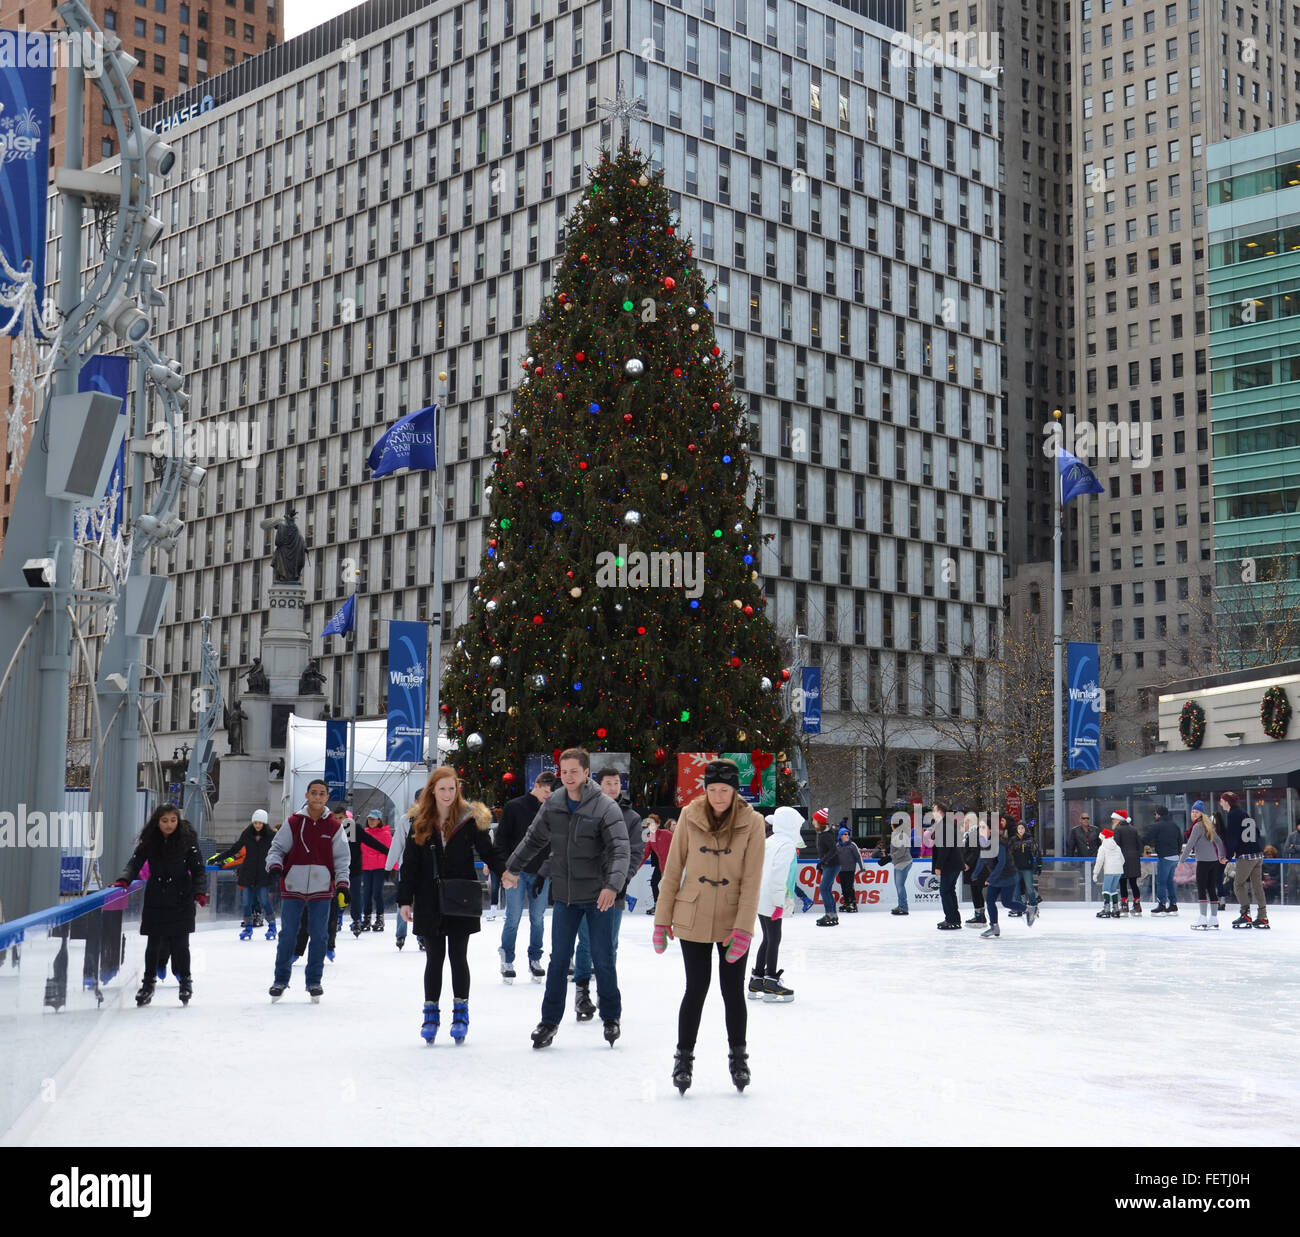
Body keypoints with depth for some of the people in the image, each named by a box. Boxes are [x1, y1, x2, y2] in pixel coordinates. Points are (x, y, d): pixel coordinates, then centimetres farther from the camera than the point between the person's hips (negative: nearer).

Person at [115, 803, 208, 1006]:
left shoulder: (187, 839, -5)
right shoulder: (149, 840, 0)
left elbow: (198, 869, -5)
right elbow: (135, 862, -2)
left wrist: (200, 891, -18)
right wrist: (124, 879, -20)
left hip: (181, 899, -2)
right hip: (156, 899, 2)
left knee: (179, 942, -3)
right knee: (154, 942, 5)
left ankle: (185, 981, 14)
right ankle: (149, 982, 19)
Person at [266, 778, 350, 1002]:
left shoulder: (335, 826, 4)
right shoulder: (293, 823, 2)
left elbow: (341, 858, 6)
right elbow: (277, 848, 5)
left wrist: (342, 883, -4)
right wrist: (275, 865, -14)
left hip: (322, 890, 1)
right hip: (293, 888, 0)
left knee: (318, 937, 4)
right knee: (287, 935, 3)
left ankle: (314, 981, 14)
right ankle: (280, 980, 15)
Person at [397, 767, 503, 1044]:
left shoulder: (470, 819, -1)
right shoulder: (420, 823, 4)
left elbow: (488, 852, -1)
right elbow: (410, 864, 6)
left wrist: (505, 872, -19)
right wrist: (405, 900, 2)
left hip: (461, 902, -1)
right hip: (430, 903, 2)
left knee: (459, 957, 3)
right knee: (434, 957, 8)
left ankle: (461, 1013, 12)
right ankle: (431, 1015, 16)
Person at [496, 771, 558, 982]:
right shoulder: (515, 807, -2)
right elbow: (502, 838, 0)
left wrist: (547, 871, 3)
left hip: (540, 873, 3)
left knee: (538, 919, 5)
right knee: (513, 918, -2)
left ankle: (535, 959, 17)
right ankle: (507, 959, 10)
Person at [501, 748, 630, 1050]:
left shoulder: (605, 807, -14)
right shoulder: (553, 804, 0)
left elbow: (620, 849, -21)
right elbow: (533, 839, 16)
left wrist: (612, 885, -35)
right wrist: (512, 868, 22)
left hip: (598, 897, -4)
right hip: (564, 897, 4)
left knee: (602, 960, 5)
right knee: (558, 961, 8)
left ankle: (611, 1018, 22)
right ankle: (549, 1021, 18)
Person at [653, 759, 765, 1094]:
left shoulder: (752, 822, -8)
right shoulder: (690, 816, -6)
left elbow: (751, 880, -9)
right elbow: (673, 869, 1)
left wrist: (743, 928, -14)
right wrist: (663, 919, 2)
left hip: (733, 921, 0)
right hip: (692, 919, 0)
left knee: (733, 990, 6)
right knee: (696, 988, 1)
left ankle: (738, 1057, 26)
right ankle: (684, 1057, 18)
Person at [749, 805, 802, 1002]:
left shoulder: (769, 842, 13)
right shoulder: (787, 845, -13)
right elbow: (778, 875, -21)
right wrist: (779, 903, -20)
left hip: (760, 897, 9)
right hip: (771, 899, -9)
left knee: (768, 939, 15)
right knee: (774, 939, -3)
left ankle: (756, 981, 18)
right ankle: (771, 982, 0)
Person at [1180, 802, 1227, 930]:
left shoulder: (1198, 826, -10)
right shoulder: (1208, 825, 15)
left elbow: (1190, 844, -13)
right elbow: (1218, 841, 22)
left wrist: (1182, 859, -10)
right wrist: (1222, 856, 30)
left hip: (1203, 861, -8)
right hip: (1214, 861, 8)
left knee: (1201, 889, -7)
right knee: (1212, 889, 9)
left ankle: (1203, 919, -11)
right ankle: (1214, 919, 11)